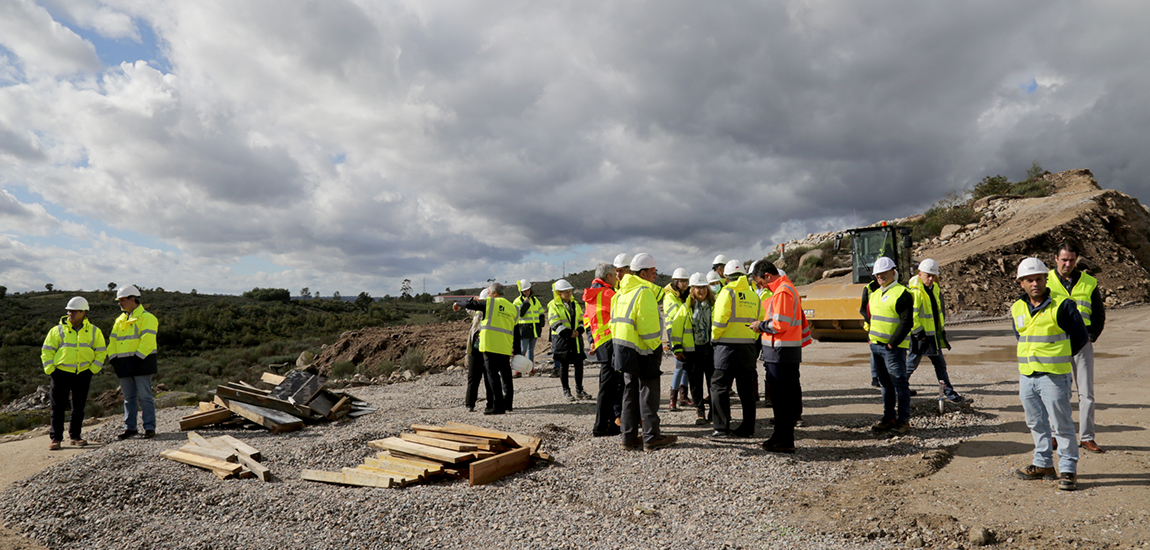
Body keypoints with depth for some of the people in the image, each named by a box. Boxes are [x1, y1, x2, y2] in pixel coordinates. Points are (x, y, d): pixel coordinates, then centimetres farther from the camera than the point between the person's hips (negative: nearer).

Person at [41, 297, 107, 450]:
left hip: (83, 374, 1)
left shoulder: (94, 331, 5)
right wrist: (50, 370, -5)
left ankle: (75, 436, 18)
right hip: (61, 373, -1)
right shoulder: (58, 330, 1)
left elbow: (101, 351, 9)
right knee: (58, 407, -1)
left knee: (79, 407, 8)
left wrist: (93, 369, -1)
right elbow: (47, 351, 4)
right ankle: (56, 438, 7)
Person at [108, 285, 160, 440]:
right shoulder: (120, 320, 19)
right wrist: (113, 358, 4)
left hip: (141, 363, -7)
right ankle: (130, 428, 18)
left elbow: (147, 340, -14)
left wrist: (138, 357, -19)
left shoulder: (147, 317, -4)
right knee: (129, 397, 11)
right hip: (124, 365, 7)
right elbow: (113, 341, 18)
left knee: (144, 396, -5)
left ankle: (149, 428, -1)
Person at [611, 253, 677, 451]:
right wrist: (656, 346, -11)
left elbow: (615, 320, 16)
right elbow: (647, 324, -19)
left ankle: (629, 437, 17)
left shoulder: (622, 292, 13)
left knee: (630, 392, 13)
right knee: (648, 392, 0)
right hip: (642, 350, -8)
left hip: (623, 348, 8)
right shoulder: (644, 292, -14)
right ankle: (651, 437, 6)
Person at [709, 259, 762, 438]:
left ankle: (722, 427, -3)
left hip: (728, 345, -6)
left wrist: (714, 337, 0)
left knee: (719, 386, 0)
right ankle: (747, 428, 17)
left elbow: (720, 319, -14)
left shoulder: (728, 292, -7)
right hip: (748, 346, 6)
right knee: (746, 388, 12)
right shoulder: (754, 296, 11)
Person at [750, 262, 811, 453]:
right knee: (780, 396, 15)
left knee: (782, 397, -5)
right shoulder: (785, 289, 18)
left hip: (781, 352, -11)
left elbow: (780, 324, -22)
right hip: (783, 352, 11)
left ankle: (785, 441, 0)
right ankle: (780, 436, 23)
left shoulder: (782, 292, -15)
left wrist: (760, 325, -7)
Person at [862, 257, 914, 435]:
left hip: (894, 347, -8)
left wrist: (892, 343, -17)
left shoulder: (902, 294, -10)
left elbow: (907, 322, -15)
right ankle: (889, 418, 22)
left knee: (899, 383, -3)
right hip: (876, 346, 8)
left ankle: (903, 421, 5)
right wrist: (871, 339, 13)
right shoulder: (875, 294, 15)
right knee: (885, 383, 14)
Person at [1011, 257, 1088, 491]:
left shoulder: (1062, 305, -10)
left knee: (1061, 424, -1)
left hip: (1054, 376, -6)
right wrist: (1033, 358, 14)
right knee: (1036, 423, 15)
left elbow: (1081, 337, -3)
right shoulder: (1017, 309, 7)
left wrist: (1058, 358, 4)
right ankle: (1043, 464, 28)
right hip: (1026, 376, 6)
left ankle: (1068, 469, 10)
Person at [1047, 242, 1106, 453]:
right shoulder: (1046, 281, 4)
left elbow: (1099, 315, 12)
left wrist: (1090, 337, -2)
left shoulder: (1089, 283, 8)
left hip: (1082, 343, 1)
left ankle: (1086, 437, 9)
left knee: (1086, 392, 1)